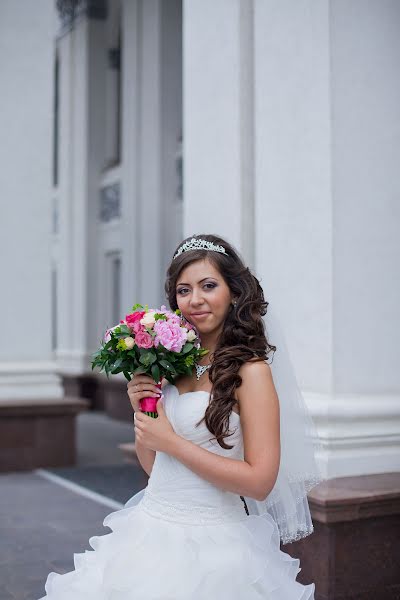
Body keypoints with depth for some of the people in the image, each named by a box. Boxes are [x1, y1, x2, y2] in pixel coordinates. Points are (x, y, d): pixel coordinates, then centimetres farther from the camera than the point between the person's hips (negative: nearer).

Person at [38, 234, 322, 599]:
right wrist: (141, 410, -6)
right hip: (152, 532, 6)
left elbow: (260, 482, -19)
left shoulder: (250, 371, -13)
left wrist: (171, 442, -15)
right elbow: (152, 467, 11)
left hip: (211, 543, -6)